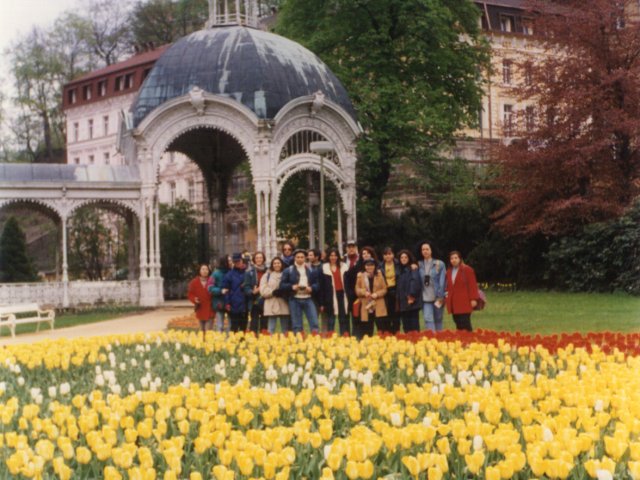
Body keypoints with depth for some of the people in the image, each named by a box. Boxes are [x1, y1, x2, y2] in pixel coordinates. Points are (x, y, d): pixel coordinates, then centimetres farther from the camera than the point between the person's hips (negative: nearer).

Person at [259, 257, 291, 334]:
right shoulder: (267, 276, 8)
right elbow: (263, 291, -2)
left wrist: (285, 292, -17)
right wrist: (273, 292, -14)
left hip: (284, 306, 1)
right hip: (272, 306, -1)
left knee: (285, 329, 7)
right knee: (271, 329, -1)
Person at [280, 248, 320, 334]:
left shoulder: (312, 270, 9)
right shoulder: (288, 270, 5)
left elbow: (317, 284, 10)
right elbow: (282, 285, 1)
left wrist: (311, 288, -11)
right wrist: (292, 287, -16)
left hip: (308, 299, 1)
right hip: (294, 300, -1)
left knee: (314, 323, -6)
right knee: (296, 326, 3)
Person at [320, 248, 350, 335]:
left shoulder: (344, 267, 8)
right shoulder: (324, 268, 4)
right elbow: (321, 286, 2)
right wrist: (322, 303, -2)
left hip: (342, 295, 1)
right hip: (330, 297, -1)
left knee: (344, 319, 3)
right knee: (330, 321, 1)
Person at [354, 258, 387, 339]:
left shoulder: (379, 275, 4)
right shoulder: (360, 276, 3)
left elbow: (384, 289, 4)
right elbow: (357, 290, 4)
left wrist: (377, 294, -14)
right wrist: (364, 292, -16)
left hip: (378, 307, 0)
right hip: (366, 307, 0)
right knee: (368, 329, 3)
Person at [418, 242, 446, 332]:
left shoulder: (439, 264, -2)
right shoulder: (419, 265, 6)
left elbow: (442, 281, -5)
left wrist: (440, 296, -10)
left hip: (437, 297, -1)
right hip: (426, 298, 1)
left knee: (438, 320, 9)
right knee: (428, 320, -10)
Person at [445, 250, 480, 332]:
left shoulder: (467, 269, -2)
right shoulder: (449, 272, 16)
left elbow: (472, 286, -7)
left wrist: (473, 299, -12)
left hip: (464, 303, -6)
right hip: (454, 303, 6)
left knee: (465, 325, -11)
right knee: (458, 325, 5)